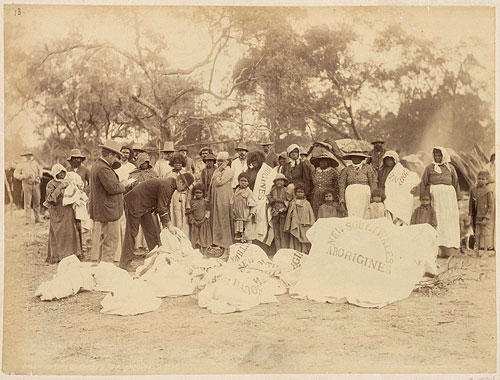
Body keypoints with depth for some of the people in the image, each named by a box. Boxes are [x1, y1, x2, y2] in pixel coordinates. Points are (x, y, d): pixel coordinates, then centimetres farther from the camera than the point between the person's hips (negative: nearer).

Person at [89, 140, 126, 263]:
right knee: (111, 239, -4)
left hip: (98, 211, 11)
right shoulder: (103, 168, -20)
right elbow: (113, 188, -24)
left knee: (99, 239, 17)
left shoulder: (96, 165, 15)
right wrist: (124, 187, -6)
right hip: (107, 210, -11)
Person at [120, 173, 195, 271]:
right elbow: (161, 207, -24)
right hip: (134, 203, -10)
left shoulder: (171, 185, 6)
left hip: (145, 206, 10)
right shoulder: (165, 185, -25)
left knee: (152, 232, 10)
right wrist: (168, 223, -17)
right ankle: (124, 264, -5)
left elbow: (167, 206, 12)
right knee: (131, 233, -8)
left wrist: (167, 223, 5)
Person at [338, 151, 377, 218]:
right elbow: (342, 185, 12)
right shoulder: (346, 169, 13)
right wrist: (341, 200, 5)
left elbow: (373, 183, 9)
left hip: (364, 192, -1)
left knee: (360, 216, -12)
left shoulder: (367, 168, 10)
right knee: (352, 215, -14)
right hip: (351, 192, 1)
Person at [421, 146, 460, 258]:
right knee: (434, 221, -9)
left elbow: (456, 184, 16)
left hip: (448, 195, 1)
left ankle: (448, 249, 0)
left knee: (449, 221, -3)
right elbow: (423, 184, 10)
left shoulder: (450, 168, 15)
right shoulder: (429, 168, 13)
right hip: (434, 196, -1)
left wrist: (457, 198, 8)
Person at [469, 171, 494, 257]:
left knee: (485, 234, 0)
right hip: (477, 217, 5)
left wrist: (486, 218, -15)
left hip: (486, 217, -5)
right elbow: (471, 204, 13)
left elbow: (491, 206, -11)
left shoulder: (488, 191, -12)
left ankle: (485, 251, 9)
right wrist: (471, 215, 11)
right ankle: (477, 250, 16)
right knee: (477, 233, 9)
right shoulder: (473, 190, 4)